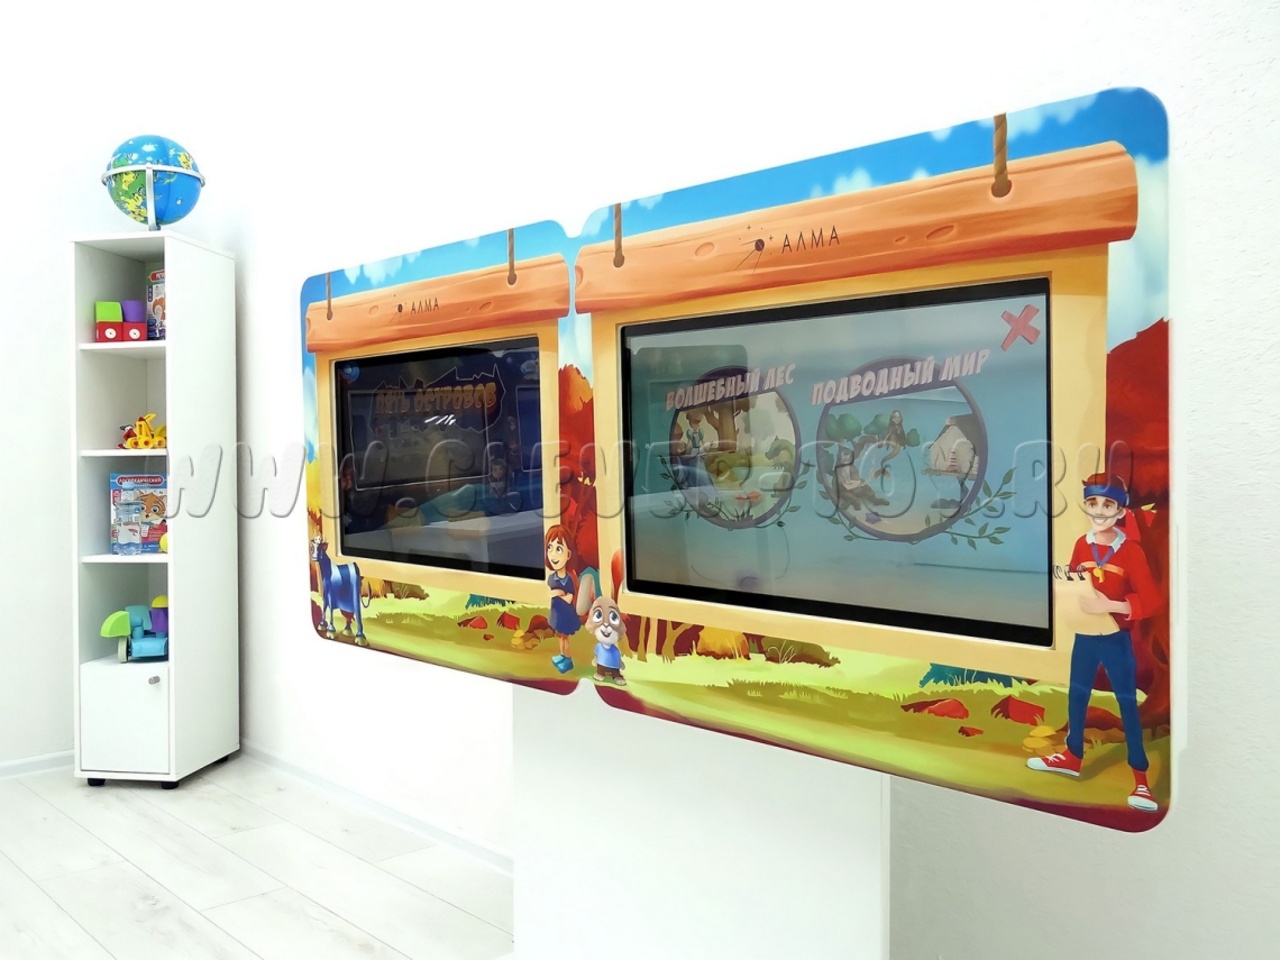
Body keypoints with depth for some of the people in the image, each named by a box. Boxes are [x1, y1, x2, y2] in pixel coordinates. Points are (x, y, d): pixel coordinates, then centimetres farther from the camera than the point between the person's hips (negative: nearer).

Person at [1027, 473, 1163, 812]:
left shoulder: (1131, 551, -16)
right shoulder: (1081, 545, -1)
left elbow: (1151, 599, -19)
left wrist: (1109, 605, -29)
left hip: (1116, 638, -6)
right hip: (1084, 635, 6)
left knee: (1127, 703, 3)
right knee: (1076, 695, 19)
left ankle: (1140, 778, 13)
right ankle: (1072, 757, 37)